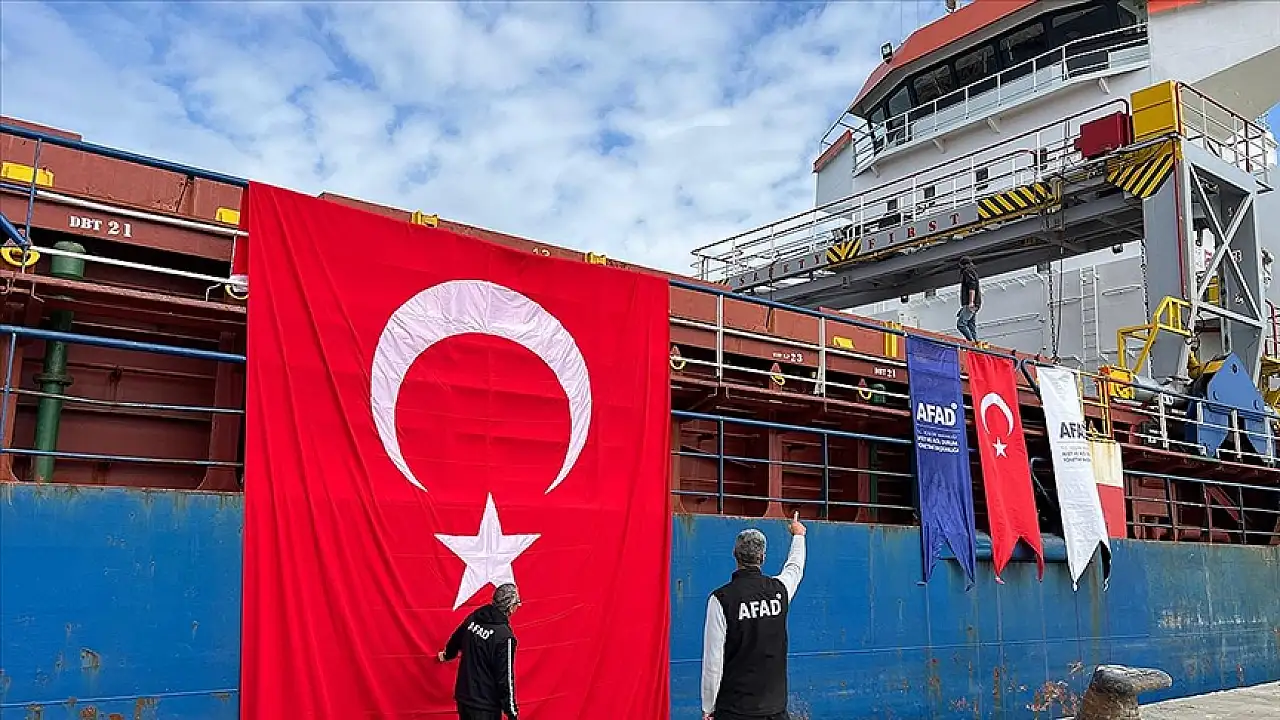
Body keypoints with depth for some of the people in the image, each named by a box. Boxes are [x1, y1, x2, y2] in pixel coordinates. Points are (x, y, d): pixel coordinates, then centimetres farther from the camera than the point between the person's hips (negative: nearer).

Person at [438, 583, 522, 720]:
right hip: (485, 706, -7)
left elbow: (455, 640, 20)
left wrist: (446, 655, 42)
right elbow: (505, 678, -19)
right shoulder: (505, 636, -22)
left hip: (463, 696, 7)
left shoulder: (474, 618, -1)